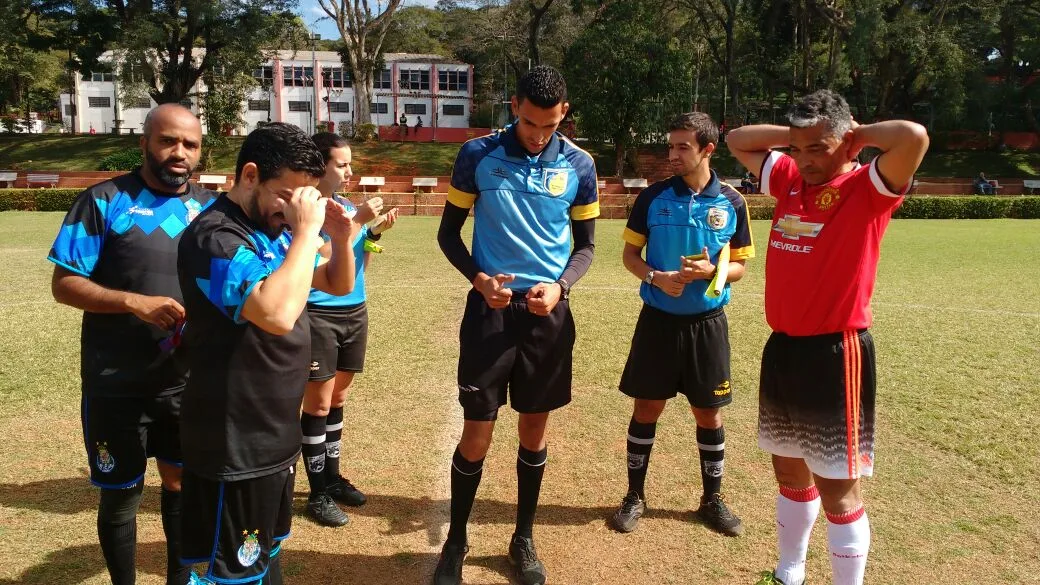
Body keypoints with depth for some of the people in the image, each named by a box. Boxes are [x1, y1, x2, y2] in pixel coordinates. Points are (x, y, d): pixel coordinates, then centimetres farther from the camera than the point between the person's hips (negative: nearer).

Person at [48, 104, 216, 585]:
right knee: (121, 494, 11)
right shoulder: (104, 201, -8)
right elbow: (64, 284, -10)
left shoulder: (210, 208, 5)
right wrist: (135, 301, -25)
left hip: (188, 381, 4)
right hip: (117, 385, -3)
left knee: (183, 481, 17)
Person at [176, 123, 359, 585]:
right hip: (235, 445, -9)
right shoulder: (215, 237, -20)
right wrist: (307, 230, -29)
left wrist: (342, 238, -4)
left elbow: (339, 285, 15)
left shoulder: (272, 231, 8)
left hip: (276, 434, 9)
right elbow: (278, 314, -37)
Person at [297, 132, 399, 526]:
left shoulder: (348, 206, 10)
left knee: (337, 399, 15)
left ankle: (333, 476, 27)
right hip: (320, 315, -7)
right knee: (318, 404, 0)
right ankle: (318, 493, 10)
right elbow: (321, 258, -22)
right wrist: (357, 221, -21)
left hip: (355, 312, 7)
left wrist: (376, 232, -1)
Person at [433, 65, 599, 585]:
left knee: (535, 431, 12)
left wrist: (560, 285, -12)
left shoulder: (579, 166, 0)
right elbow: (449, 232, 3)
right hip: (490, 310, -2)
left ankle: (523, 539, 32)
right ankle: (456, 542, 25)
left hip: (549, 314, 2)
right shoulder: (477, 155, -4)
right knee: (477, 434, 1)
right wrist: (477, 278, -15)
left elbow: (585, 245, 7)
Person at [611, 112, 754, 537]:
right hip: (658, 319, 0)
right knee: (647, 407, 6)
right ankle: (635, 496, 23)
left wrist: (711, 270, -18)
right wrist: (656, 277, -17)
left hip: (707, 322, 1)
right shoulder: (652, 197, -3)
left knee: (709, 411, 9)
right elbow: (630, 254, 3)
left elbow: (739, 266, 4)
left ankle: (712, 498, 29)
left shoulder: (731, 203, -2)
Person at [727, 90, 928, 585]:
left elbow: (914, 137, -30)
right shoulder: (789, 180, 7)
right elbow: (738, 140, 19)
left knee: (837, 488, 1)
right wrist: (794, 135, 6)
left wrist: (861, 135, -11)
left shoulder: (868, 188, -11)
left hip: (835, 353, -7)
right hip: (782, 348, 7)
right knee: (789, 471, 20)